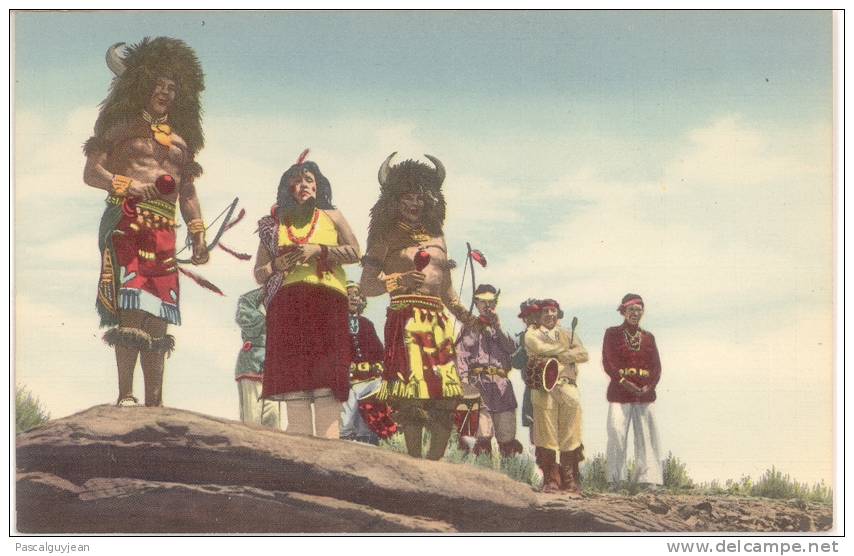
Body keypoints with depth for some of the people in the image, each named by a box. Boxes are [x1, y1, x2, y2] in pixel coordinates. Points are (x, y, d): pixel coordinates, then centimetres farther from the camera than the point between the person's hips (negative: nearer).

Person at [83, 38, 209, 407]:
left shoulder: (182, 139, 23)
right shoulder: (121, 126, 9)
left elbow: (188, 192, 24)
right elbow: (91, 172, 2)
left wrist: (198, 237, 13)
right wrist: (128, 186, -14)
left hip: (164, 233, 5)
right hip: (126, 223, -5)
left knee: (158, 316, 1)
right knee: (131, 308, -17)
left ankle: (154, 401, 3)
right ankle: (125, 396, -19)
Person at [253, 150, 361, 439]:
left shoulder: (331, 216, 18)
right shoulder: (274, 225, 20)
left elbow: (355, 251, 6)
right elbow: (258, 274, 18)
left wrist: (318, 250, -6)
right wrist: (278, 265, -3)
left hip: (327, 303, -1)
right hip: (287, 304, 1)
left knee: (326, 391, -12)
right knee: (294, 392, -8)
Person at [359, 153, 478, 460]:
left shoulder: (436, 237, 22)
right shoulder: (386, 237, 7)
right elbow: (366, 286, 1)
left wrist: (461, 312, 15)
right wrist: (400, 279, -13)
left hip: (439, 321, 6)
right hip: (406, 318, -6)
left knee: (447, 395, 0)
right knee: (412, 394, -13)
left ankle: (434, 463, 8)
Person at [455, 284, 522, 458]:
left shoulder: (501, 328, 24)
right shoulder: (469, 327, 12)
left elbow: (512, 348, 5)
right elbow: (461, 357, 2)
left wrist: (498, 328, -7)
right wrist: (465, 384, -10)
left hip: (502, 385, 4)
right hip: (479, 382, -3)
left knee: (507, 436, -1)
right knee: (483, 437, -11)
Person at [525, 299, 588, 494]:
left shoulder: (568, 335, 20)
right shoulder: (532, 334, 13)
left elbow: (583, 354, 3)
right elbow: (539, 347, -10)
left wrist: (555, 355, -7)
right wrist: (566, 349, 0)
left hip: (568, 389, 2)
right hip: (544, 389, -2)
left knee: (570, 436, -2)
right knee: (546, 436, -4)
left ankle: (570, 480, 3)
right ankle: (550, 480, 2)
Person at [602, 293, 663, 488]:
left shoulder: (648, 337, 15)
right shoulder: (612, 333, 6)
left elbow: (657, 366, 10)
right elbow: (608, 362, -3)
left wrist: (649, 386, -8)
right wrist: (623, 382, -16)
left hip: (645, 394, 3)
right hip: (620, 393, -3)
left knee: (647, 436, -2)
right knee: (617, 435, -10)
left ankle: (650, 480, 0)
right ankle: (616, 480, -3)